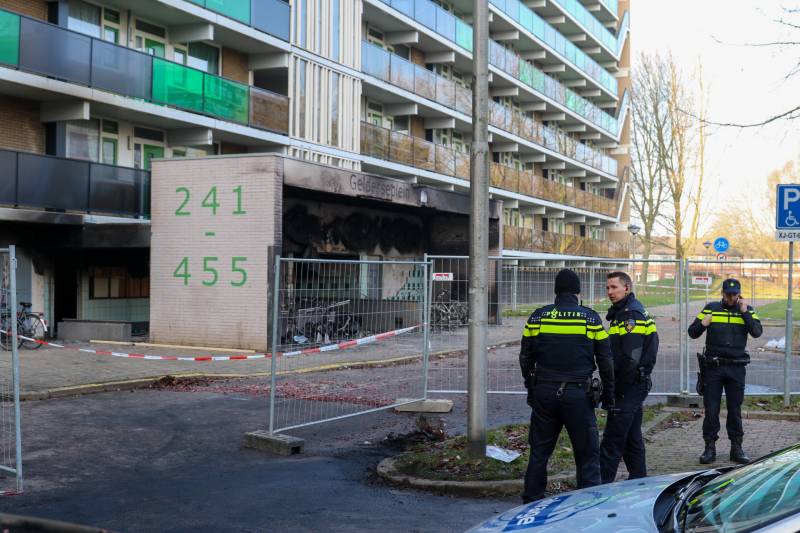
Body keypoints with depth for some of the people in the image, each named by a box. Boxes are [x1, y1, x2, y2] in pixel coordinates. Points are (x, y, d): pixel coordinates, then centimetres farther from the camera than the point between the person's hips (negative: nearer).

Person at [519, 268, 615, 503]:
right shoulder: (591, 318, -2)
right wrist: (608, 395, 10)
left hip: (544, 393, 3)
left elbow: (525, 359, 10)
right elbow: (606, 361, 1)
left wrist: (531, 390, 19)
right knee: (587, 453, 5)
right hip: (579, 394, -2)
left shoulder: (537, 317, 3)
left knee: (539, 450, 13)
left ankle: (532, 500, 19)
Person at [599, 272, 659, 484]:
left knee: (612, 441, -10)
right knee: (632, 437, 18)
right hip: (636, 384, 11)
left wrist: (617, 387, -15)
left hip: (629, 386, -11)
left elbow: (630, 359, -23)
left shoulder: (631, 316, -16)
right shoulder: (622, 313, 17)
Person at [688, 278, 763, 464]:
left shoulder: (747, 311, 5)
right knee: (711, 410, 1)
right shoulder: (711, 309, 4)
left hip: (736, 367, 0)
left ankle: (736, 448, 17)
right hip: (712, 367, 0)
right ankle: (710, 448, 9)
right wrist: (702, 324, -16)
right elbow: (692, 333, 4)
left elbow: (757, 332, -10)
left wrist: (744, 313, -16)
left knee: (735, 410, 8)